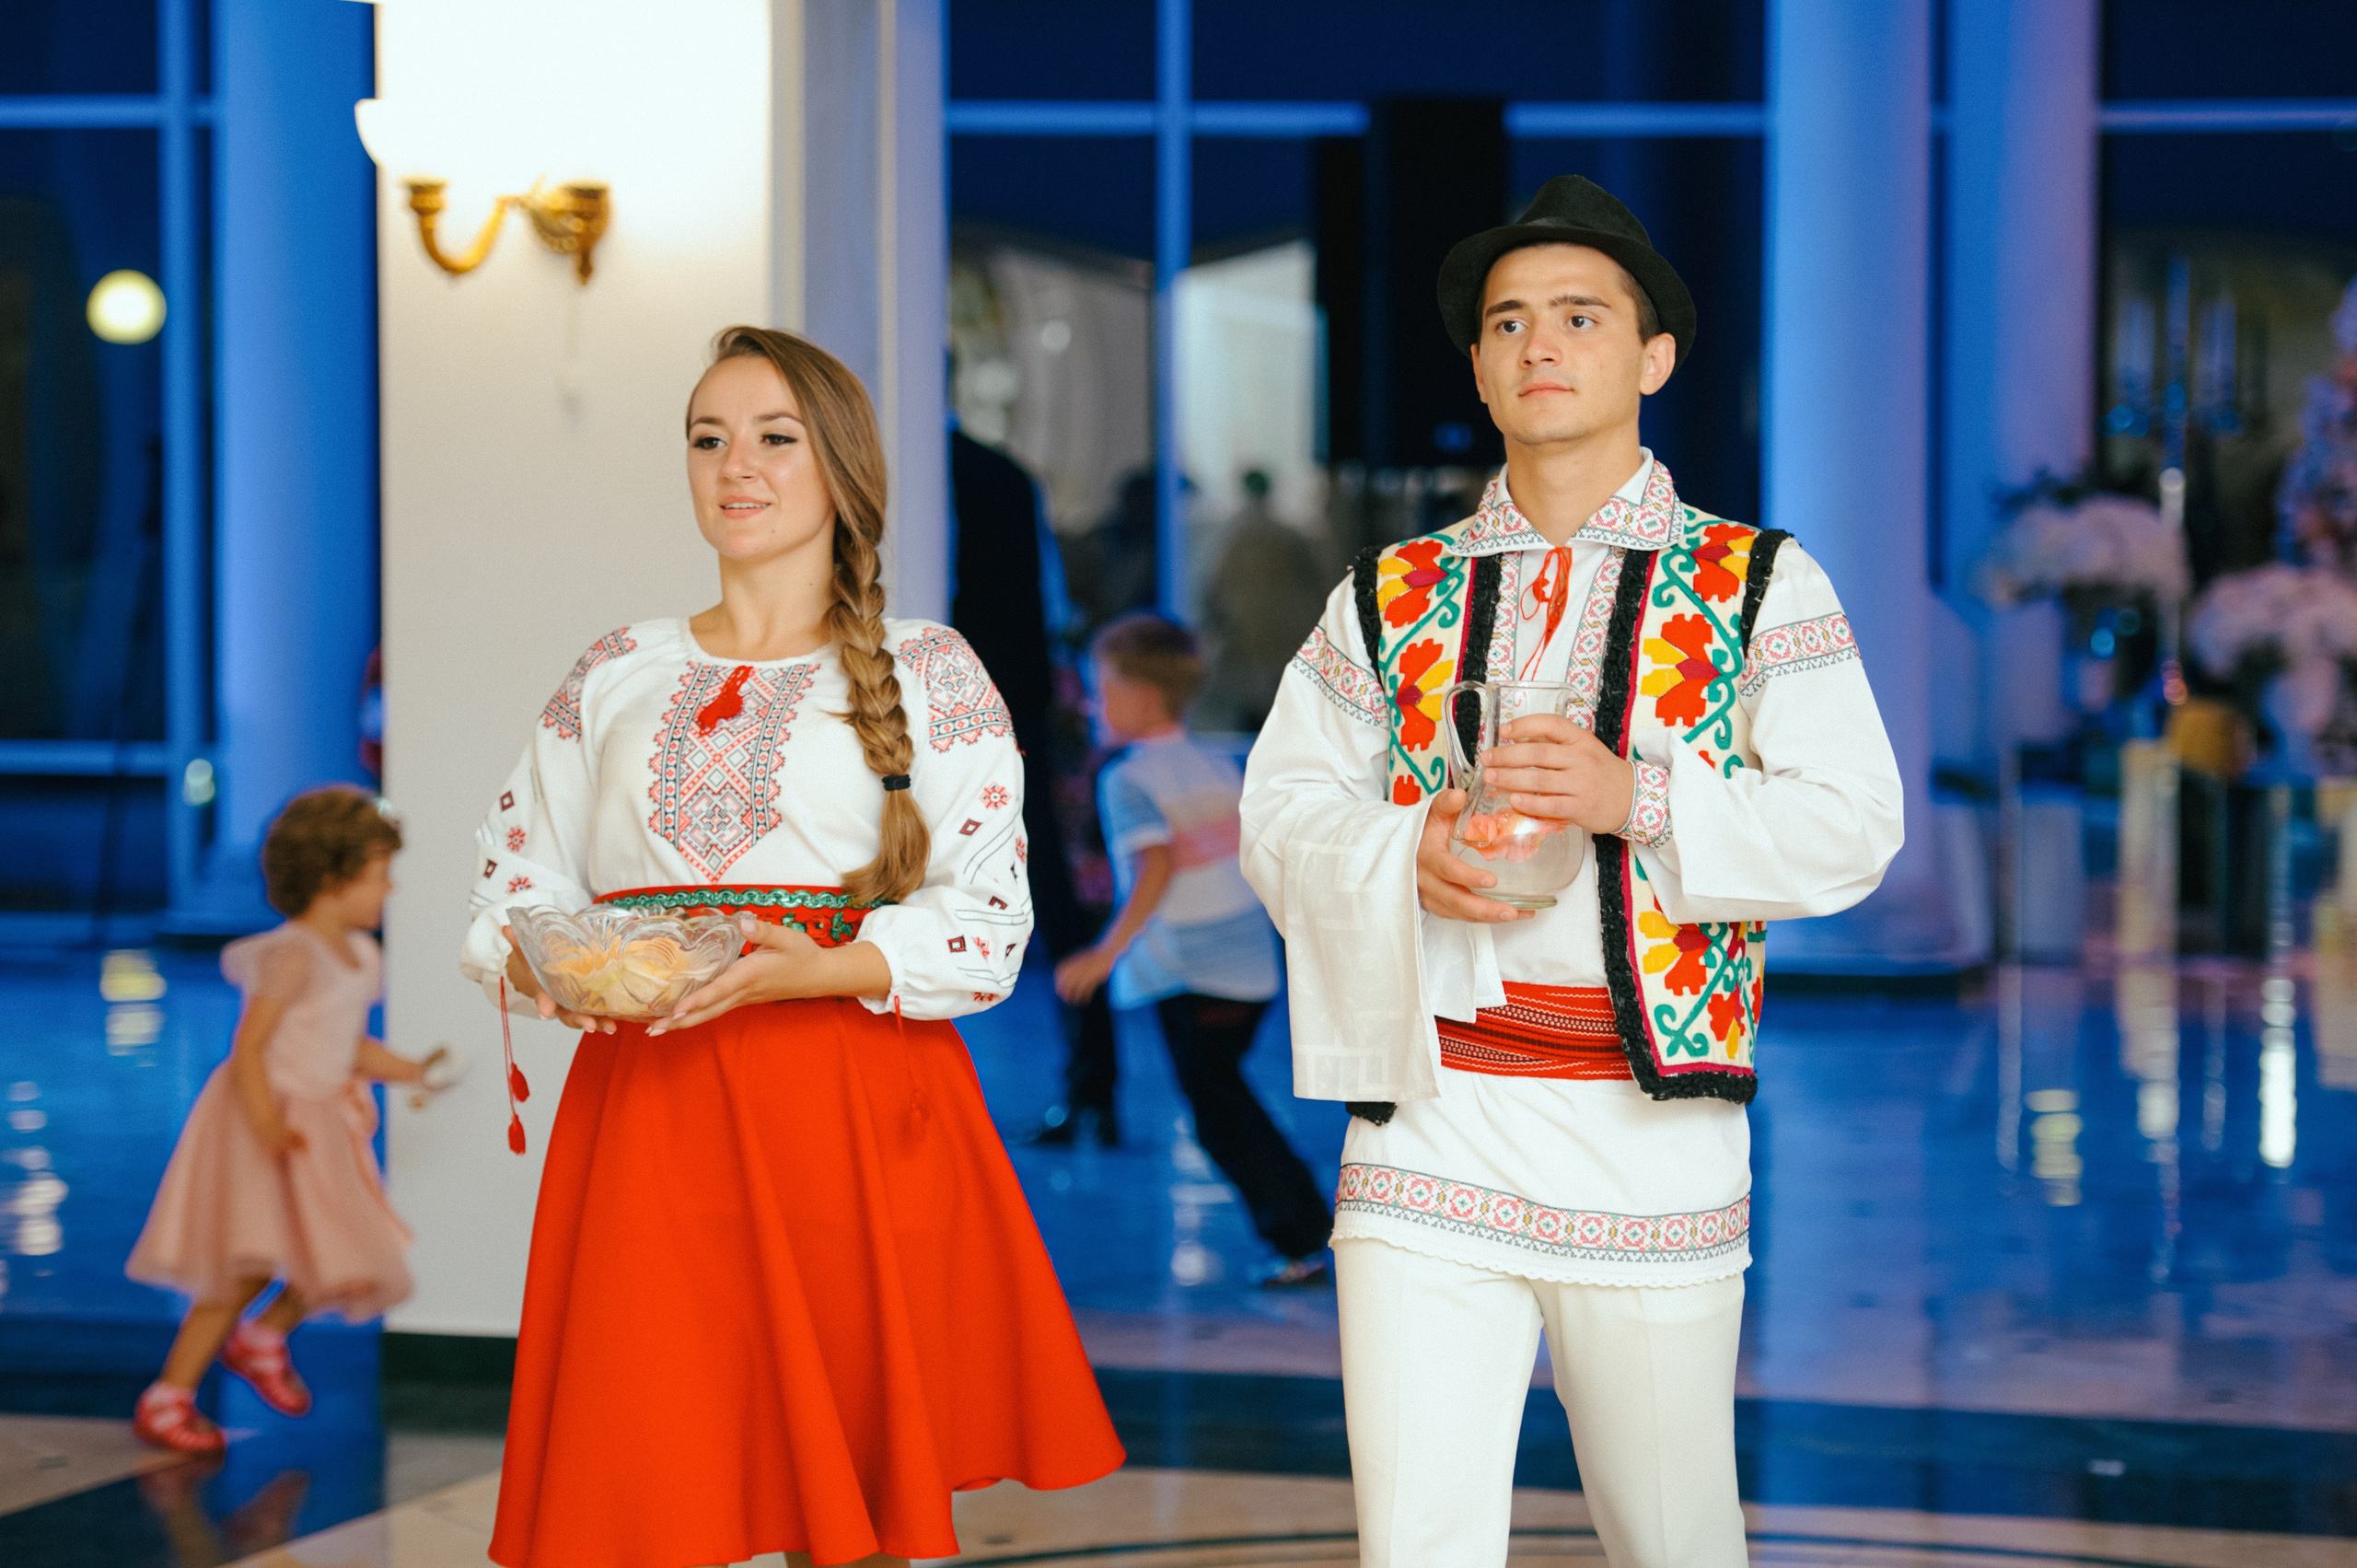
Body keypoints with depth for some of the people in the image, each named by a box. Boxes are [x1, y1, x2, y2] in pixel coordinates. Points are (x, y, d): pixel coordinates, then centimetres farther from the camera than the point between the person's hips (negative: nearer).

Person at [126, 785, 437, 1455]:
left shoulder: (360, 958, 10)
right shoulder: (294, 956, -17)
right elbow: (248, 1047, -22)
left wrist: (414, 1071, 8)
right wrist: (267, 1125, -30)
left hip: (320, 1130, 8)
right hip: (263, 1126, -8)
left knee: (352, 1267, 7)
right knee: (248, 1268, -9)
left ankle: (264, 1337, 32)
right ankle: (166, 1400, 1)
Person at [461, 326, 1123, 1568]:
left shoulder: (929, 674, 6)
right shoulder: (617, 675, 15)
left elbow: (987, 919, -3)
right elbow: (517, 876, 15)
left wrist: (818, 969, -18)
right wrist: (534, 963, -8)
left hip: (857, 1109, -2)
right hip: (647, 1115, 2)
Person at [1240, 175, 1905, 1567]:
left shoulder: (1759, 587, 6)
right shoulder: (1392, 601, 14)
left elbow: (1852, 828, -3)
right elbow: (1281, 812, 10)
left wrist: (1638, 796, -18)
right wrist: (1405, 856, -12)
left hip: (1653, 1135, -1)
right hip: (1427, 1124, 1)